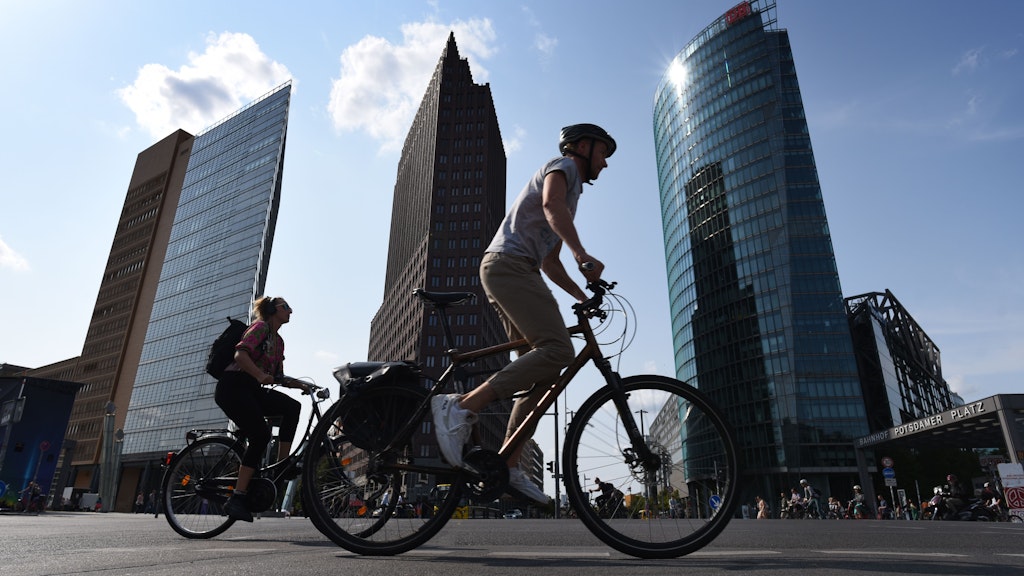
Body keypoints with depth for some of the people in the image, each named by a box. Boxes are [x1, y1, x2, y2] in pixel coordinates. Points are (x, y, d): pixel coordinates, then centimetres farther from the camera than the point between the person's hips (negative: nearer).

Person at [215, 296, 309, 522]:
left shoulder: (278, 341, 19)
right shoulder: (261, 327, -5)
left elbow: (278, 377, 18)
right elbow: (240, 354, -21)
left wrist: (300, 384, 2)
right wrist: (260, 375, -35)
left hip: (251, 390, 8)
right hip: (233, 386, -8)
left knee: (292, 407, -15)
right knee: (261, 436, -19)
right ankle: (237, 498, -14)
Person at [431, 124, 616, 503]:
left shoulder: (571, 196, 34)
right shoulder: (563, 166, 7)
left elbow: (549, 263, 31)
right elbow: (551, 204, -19)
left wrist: (583, 296, 20)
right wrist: (582, 255, -33)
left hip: (513, 272, 10)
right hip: (508, 263, -10)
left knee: (543, 373, 2)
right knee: (558, 350, -25)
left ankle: (508, 466, 1)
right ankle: (461, 407, -26)